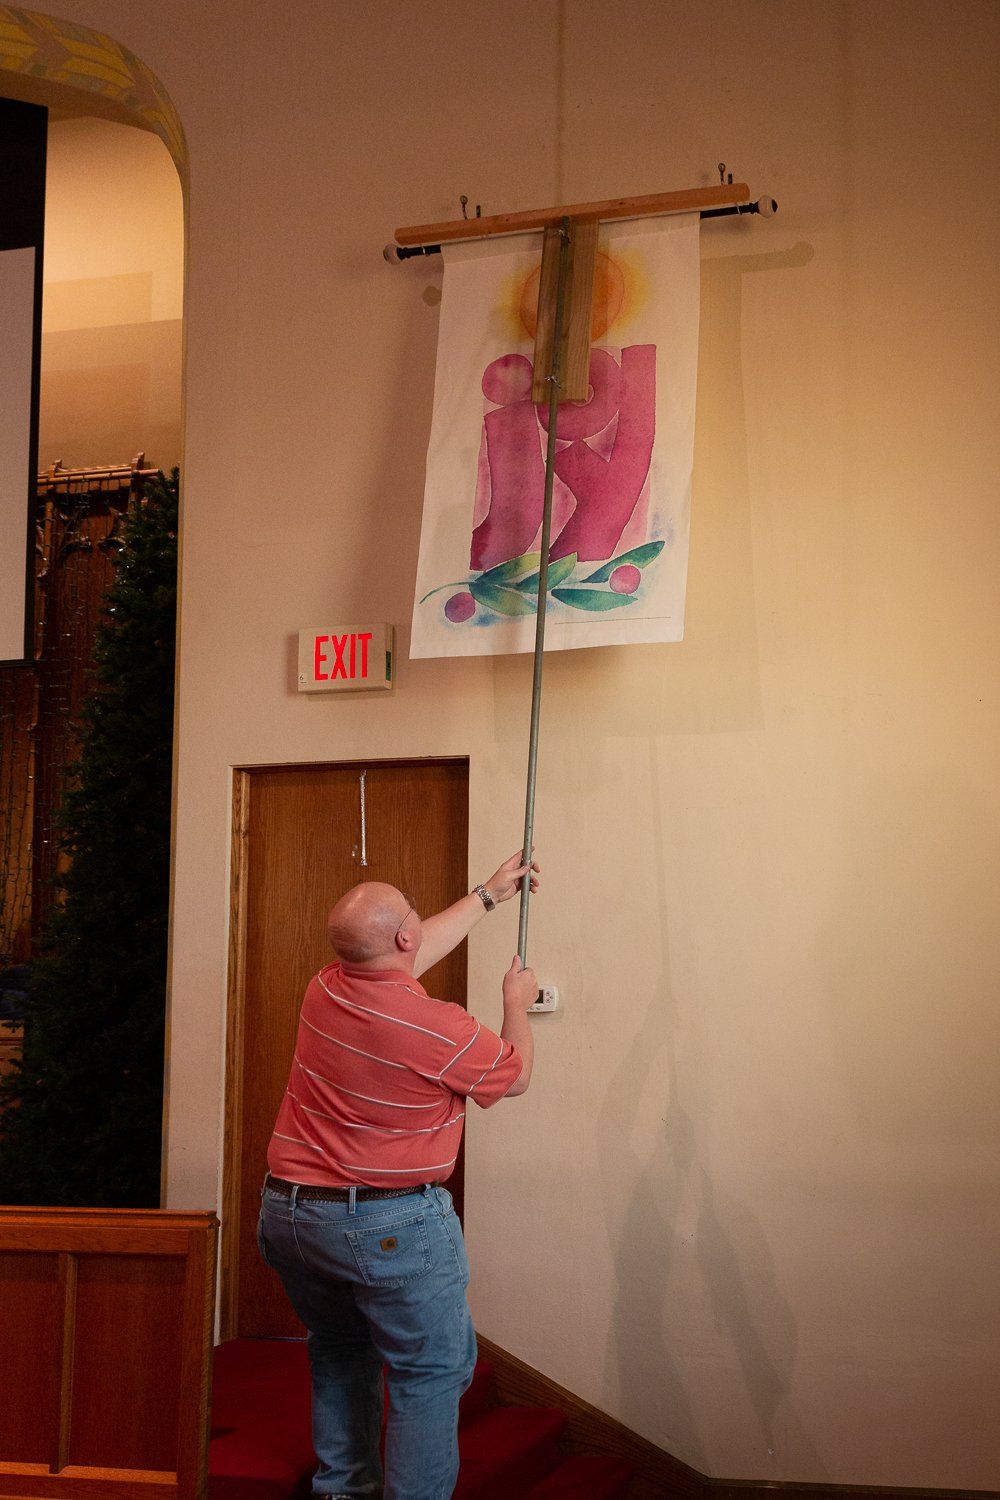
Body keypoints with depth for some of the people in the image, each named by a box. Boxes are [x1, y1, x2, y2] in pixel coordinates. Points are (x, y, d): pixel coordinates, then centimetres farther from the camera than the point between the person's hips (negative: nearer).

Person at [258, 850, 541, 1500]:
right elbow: (516, 1076, 0)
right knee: (433, 1372, 4)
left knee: (341, 1353, 25)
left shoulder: (327, 988, -2)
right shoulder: (440, 1029, -21)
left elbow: (413, 953, 18)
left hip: (287, 1217, 7)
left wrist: (488, 895, 27)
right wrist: (518, 1003, 18)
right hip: (389, 1226, -7)